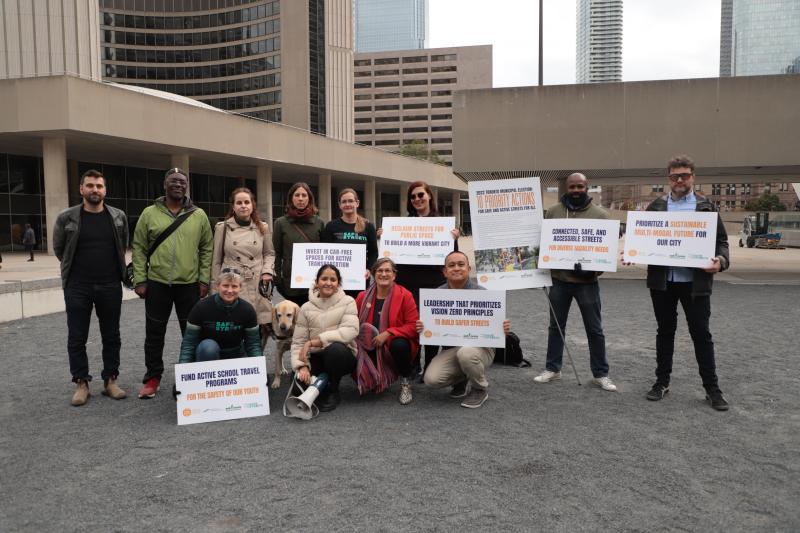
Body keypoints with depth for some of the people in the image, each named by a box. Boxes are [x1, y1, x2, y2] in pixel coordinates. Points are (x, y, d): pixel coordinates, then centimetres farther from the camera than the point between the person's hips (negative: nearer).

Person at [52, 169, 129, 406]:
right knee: (77, 338, 5)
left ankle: (110, 380, 20)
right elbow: (59, 249, 8)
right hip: (77, 287, -1)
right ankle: (81, 383, 17)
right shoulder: (66, 218, -4)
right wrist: (76, 270, 13)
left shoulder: (118, 217, 1)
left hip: (110, 286, 2)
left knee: (111, 336, 8)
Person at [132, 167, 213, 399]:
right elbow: (139, 249, 2)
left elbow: (207, 249, 4)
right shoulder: (149, 213, 2)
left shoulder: (199, 215, 3)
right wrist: (140, 280, -3)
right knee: (154, 333, 8)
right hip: (157, 284, 0)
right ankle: (153, 377, 23)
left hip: (190, 284, 0)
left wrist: (204, 280, -2)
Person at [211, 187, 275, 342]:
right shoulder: (222, 227, 4)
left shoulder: (262, 228, 9)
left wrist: (267, 271, -2)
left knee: (259, 332, 2)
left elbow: (269, 253, 18)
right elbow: (216, 261, 7)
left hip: (256, 288, 2)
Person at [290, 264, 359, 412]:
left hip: (342, 355, -2)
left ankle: (333, 392, -8)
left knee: (335, 348, -36)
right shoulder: (306, 308, 3)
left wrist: (313, 342, -24)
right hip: (316, 358, 2)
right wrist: (302, 366, -21)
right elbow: (298, 341, -1)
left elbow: (350, 331, -21)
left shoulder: (347, 302, -5)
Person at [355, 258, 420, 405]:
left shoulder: (404, 295, -9)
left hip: (396, 342, -4)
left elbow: (413, 326, -14)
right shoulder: (363, 297, 2)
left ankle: (406, 381, -6)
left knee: (399, 345, -38)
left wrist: (387, 333, -23)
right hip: (371, 348, 4)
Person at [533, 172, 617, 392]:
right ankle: (552, 369, 25)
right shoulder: (553, 211, 4)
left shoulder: (600, 214, -2)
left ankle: (600, 373, 19)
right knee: (556, 326, 13)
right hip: (558, 279, 2)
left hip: (587, 280, -2)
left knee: (594, 329, 6)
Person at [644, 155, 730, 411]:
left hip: (695, 282, -2)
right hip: (662, 281, 2)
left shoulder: (706, 206, 3)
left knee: (701, 334, 3)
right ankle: (662, 382, 23)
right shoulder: (656, 206, 6)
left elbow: (721, 240, 3)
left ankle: (712, 388, 14)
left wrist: (721, 261, -16)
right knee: (665, 331, 12)